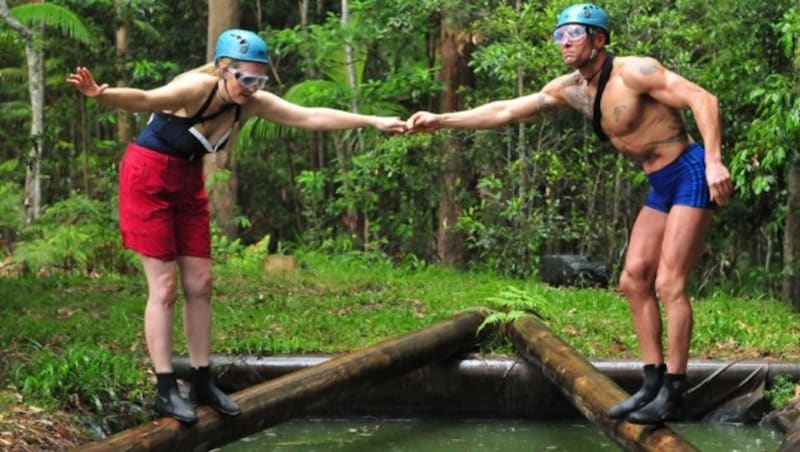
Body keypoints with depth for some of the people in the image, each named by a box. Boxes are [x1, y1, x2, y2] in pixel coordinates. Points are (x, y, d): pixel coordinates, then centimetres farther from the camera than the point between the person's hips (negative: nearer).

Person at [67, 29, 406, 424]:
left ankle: (202, 382, 15)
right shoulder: (197, 88, -27)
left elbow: (312, 117, -6)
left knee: (199, 284, 6)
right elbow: (144, 100, -41)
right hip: (148, 178, -7)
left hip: (188, 182, 7)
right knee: (164, 287, -8)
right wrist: (101, 95, -61)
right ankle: (165, 391, -3)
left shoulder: (253, 103, -7)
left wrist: (374, 122, -8)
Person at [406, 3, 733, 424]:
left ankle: (673, 393, -8)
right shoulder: (571, 89, 6)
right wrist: (441, 120, 6)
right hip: (661, 187, 9)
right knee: (634, 280, 5)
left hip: (691, 176, -9)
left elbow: (703, 100, -22)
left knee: (669, 284, -12)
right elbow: (506, 111, 9)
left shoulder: (634, 72, -18)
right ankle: (653, 383, 10)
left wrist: (714, 162, -32)